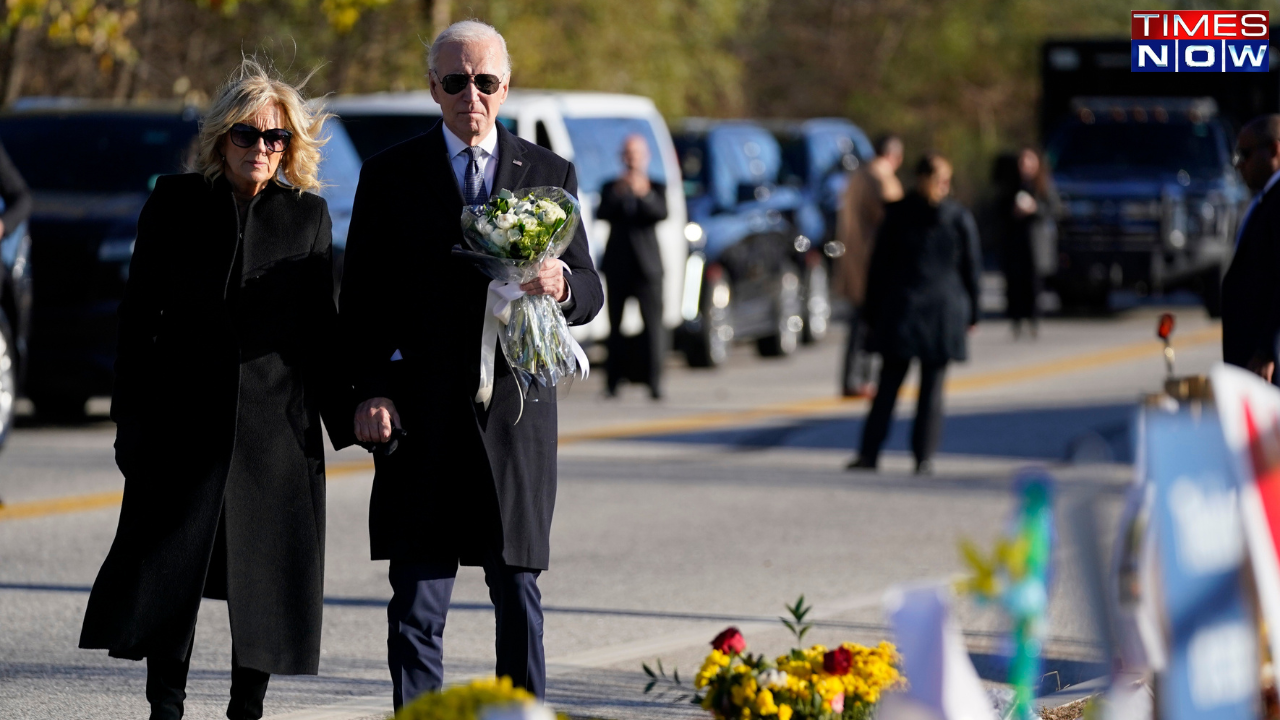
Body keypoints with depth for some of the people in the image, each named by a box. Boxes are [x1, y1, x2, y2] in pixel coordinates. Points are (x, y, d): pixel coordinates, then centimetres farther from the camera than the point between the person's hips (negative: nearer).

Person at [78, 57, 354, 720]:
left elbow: (321, 327, 10)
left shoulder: (307, 214, 6)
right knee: (168, 573, -1)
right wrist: (131, 417, -2)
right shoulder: (175, 204, 3)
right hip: (184, 416, -1)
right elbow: (138, 314, 4)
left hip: (276, 424, 1)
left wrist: (345, 415, 4)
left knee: (265, 581, 3)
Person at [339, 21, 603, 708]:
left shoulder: (550, 174, 10)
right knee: (417, 597, -3)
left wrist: (562, 284, -16)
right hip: (421, 415, -1)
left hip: (515, 410, 1)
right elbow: (360, 298, 5)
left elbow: (590, 292, 8)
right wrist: (369, 391, -7)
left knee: (519, 595, 5)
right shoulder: (391, 174, 6)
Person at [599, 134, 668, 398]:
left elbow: (661, 213, -10)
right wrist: (618, 193, -22)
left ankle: (654, 382, -12)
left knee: (653, 323, -9)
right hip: (618, 265, 2)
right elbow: (602, 214, -6)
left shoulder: (656, 188, 8)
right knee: (615, 324, 5)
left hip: (647, 265, -2)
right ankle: (614, 380, 9)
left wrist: (644, 194, -28)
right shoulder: (612, 188, 11)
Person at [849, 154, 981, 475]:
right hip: (944, 312, 0)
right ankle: (924, 457, 2)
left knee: (888, 385, 5)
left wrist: (873, 311, 9)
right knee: (932, 388, 4)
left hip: (901, 312, 0)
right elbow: (970, 268, 3)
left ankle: (869, 452, 1)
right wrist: (970, 313, 12)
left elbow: (879, 266, 3)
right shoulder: (961, 219, -1)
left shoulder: (898, 214, 1)